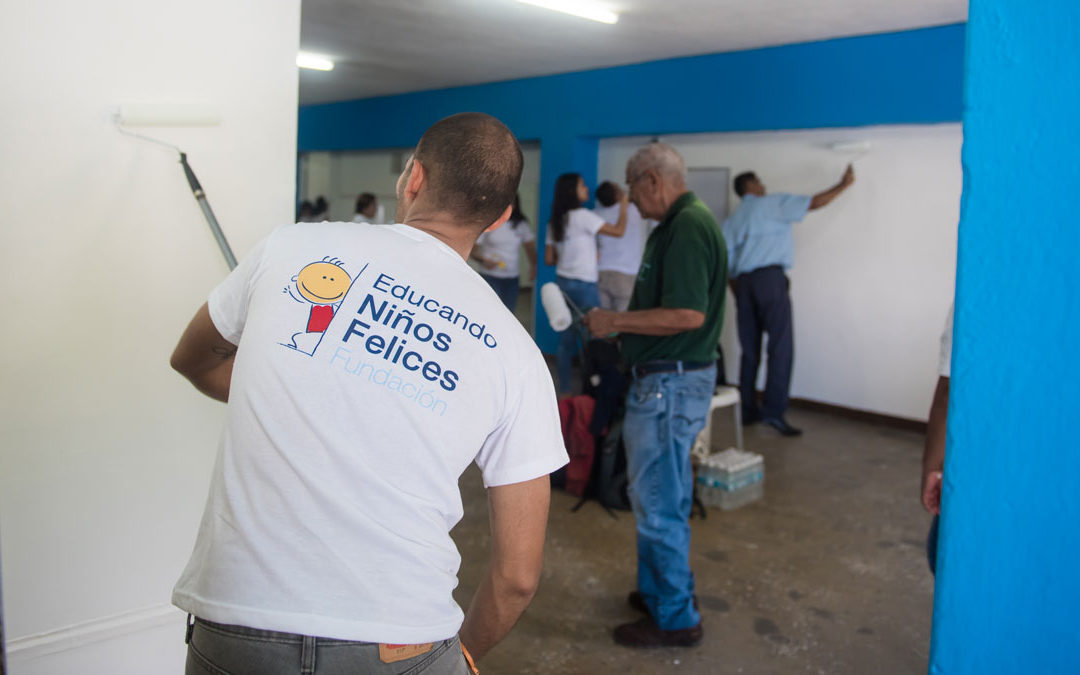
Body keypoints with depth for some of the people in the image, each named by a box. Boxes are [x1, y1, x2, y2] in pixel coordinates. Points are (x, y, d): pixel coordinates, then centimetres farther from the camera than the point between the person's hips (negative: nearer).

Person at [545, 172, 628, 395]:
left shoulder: (554, 222, 8)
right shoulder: (582, 216, -13)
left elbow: (549, 259, 10)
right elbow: (618, 231, -10)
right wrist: (624, 205, 1)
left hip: (562, 282, 7)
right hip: (583, 285, -7)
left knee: (566, 339, 10)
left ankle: (564, 389, 14)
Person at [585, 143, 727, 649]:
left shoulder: (687, 227, -20)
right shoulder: (681, 223, 13)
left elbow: (688, 314, -28)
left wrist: (616, 320, -18)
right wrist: (619, 323, 12)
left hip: (670, 384, -11)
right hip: (673, 378, 11)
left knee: (657, 503, 1)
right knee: (666, 497, 22)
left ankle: (675, 619, 16)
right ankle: (662, 591, 38)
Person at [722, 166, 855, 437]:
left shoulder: (733, 220, 20)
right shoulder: (773, 203, 7)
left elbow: (727, 264, 13)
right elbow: (814, 203, 4)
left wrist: (738, 297, 18)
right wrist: (843, 184, 17)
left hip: (743, 282, 6)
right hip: (770, 279, -6)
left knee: (749, 350, 10)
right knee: (781, 347, -7)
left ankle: (748, 410, 13)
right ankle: (774, 410, -15)